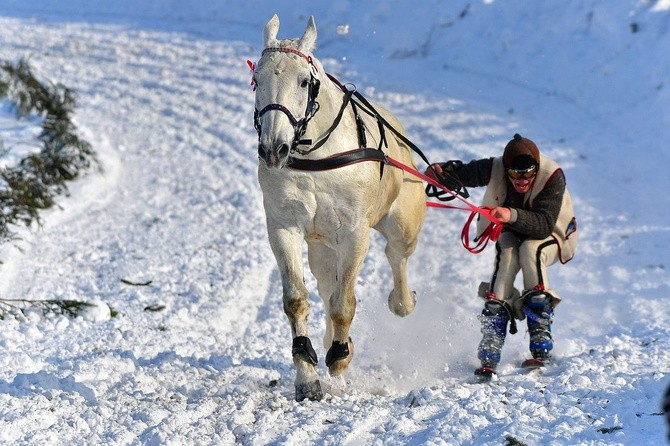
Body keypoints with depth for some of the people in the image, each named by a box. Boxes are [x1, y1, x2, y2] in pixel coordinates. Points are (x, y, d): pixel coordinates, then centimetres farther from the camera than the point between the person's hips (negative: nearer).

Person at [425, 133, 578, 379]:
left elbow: (544, 225, -39)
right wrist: (441, 170, -42)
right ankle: (490, 351, -38)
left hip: (551, 235, -2)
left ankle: (541, 342, -30)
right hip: (512, 233, 2)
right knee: (508, 254, -30)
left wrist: (513, 216, -56)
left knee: (530, 249, -34)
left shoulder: (553, 177, -32)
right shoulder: (495, 169, -24)